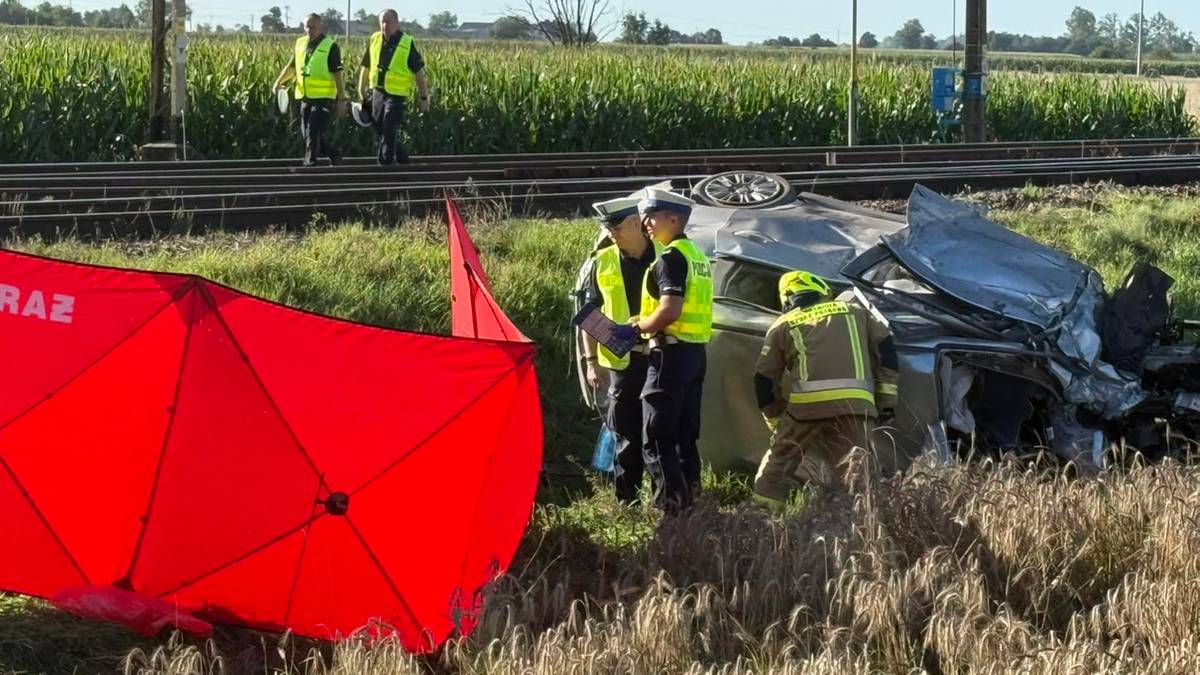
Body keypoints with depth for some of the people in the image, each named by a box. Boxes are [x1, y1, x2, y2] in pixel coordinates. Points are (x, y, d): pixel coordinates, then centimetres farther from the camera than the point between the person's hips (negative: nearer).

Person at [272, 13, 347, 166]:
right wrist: (279, 81, -2)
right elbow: (292, 66, 16)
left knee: (313, 132, -13)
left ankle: (310, 162, -3)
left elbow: (338, 74, -8)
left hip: (323, 98, -6)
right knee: (307, 134, 9)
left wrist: (342, 100, -12)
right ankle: (333, 154, 26)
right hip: (306, 97, 6)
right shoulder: (300, 43, 10)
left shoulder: (330, 46, -7)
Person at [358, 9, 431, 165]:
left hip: (397, 95, -6)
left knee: (388, 133, -10)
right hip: (377, 93, 6)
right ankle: (403, 159, 29)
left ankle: (385, 163, -5)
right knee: (380, 131, 13)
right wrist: (362, 90, 15)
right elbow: (366, 67, 15)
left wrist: (424, 97, -5)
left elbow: (419, 71, -5)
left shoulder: (407, 44, -8)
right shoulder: (375, 40, 5)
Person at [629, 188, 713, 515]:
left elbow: (670, 310, -24)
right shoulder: (697, 254, 16)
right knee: (686, 434, 15)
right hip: (696, 351, 10)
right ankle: (689, 495, 19)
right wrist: (649, 323, 16)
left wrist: (641, 324, -8)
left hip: (672, 353, -10)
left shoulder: (671, 257, -14)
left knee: (656, 438, -8)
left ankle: (671, 502, -12)